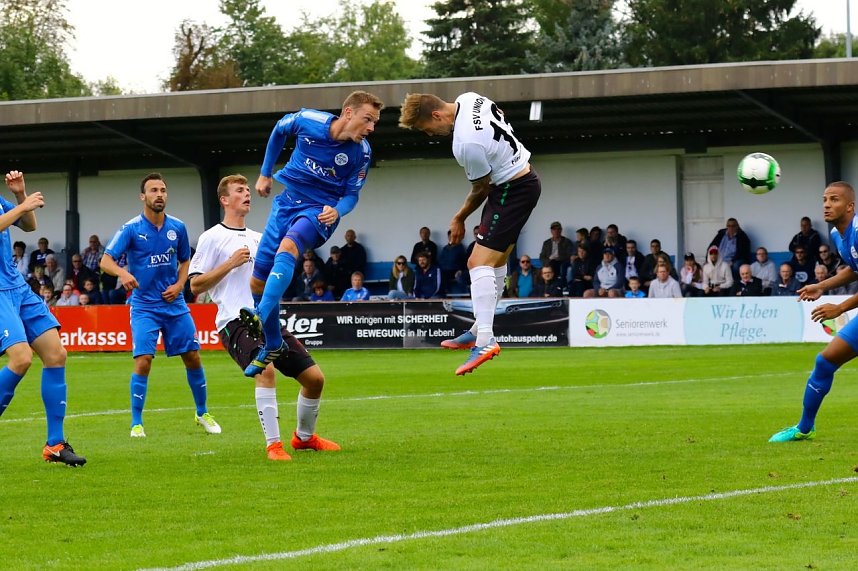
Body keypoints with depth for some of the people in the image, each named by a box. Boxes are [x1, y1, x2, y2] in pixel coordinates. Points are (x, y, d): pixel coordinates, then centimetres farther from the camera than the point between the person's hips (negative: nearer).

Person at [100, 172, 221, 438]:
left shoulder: (177, 227, 3)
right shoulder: (131, 229, -9)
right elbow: (106, 261, -13)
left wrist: (179, 285, -2)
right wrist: (123, 273, -35)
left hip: (174, 305, 4)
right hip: (144, 306, -4)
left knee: (192, 357, 5)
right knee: (143, 361, -14)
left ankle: (202, 413, 24)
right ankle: (136, 423, -3)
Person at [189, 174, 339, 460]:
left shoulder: (258, 239, 21)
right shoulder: (212, 238, 2)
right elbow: (195, 286, -3)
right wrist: (230, 263, -11)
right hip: (236, 321, -7)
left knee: (314, 377, 1)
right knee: (266, 369, -33)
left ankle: (305, 437, 25)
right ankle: (273, 445, -29)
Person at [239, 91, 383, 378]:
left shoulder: (361, 153, -13)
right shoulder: (307, 120, -13)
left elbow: (352, 195, -1)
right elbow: (279, 130, 10)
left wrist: (337, 211, -23)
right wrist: (265, 174, 14)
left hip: (320, 210, -3)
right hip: (287, 200, 3)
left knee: (287, 247, -36)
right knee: (258, 280, 1)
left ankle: (260, 316, -51)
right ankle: (272, 346, 19)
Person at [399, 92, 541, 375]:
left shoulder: (466, 144, -29)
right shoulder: (469, 99, -3)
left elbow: (481, 189, -15)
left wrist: (459, 219, 2)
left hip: (513, 190, -11)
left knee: (479, 262, -18)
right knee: (496, 261, 20)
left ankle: (485, 341, -27)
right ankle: (480, 330, 32)